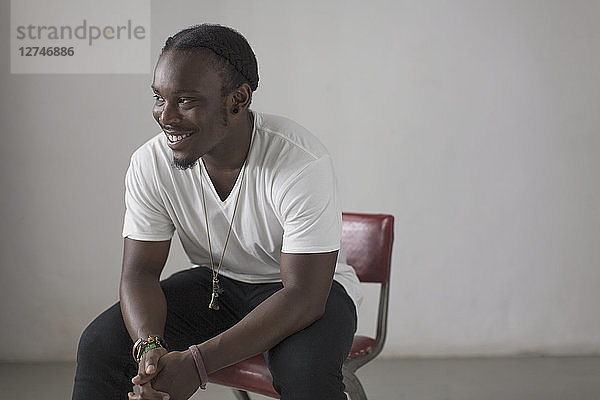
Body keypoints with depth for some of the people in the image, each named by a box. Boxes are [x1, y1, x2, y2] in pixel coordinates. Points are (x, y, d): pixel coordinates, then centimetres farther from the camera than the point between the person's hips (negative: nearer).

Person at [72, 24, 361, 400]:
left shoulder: (303, 164, -29)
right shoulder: (150, 164, -14)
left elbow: (304, 294, -29)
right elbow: (140, 271, -10)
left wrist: (198, 362, -37)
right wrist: (150, 348, -33)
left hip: (309, 291, -4)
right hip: (216, 284, 4)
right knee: (100, 344, -15)